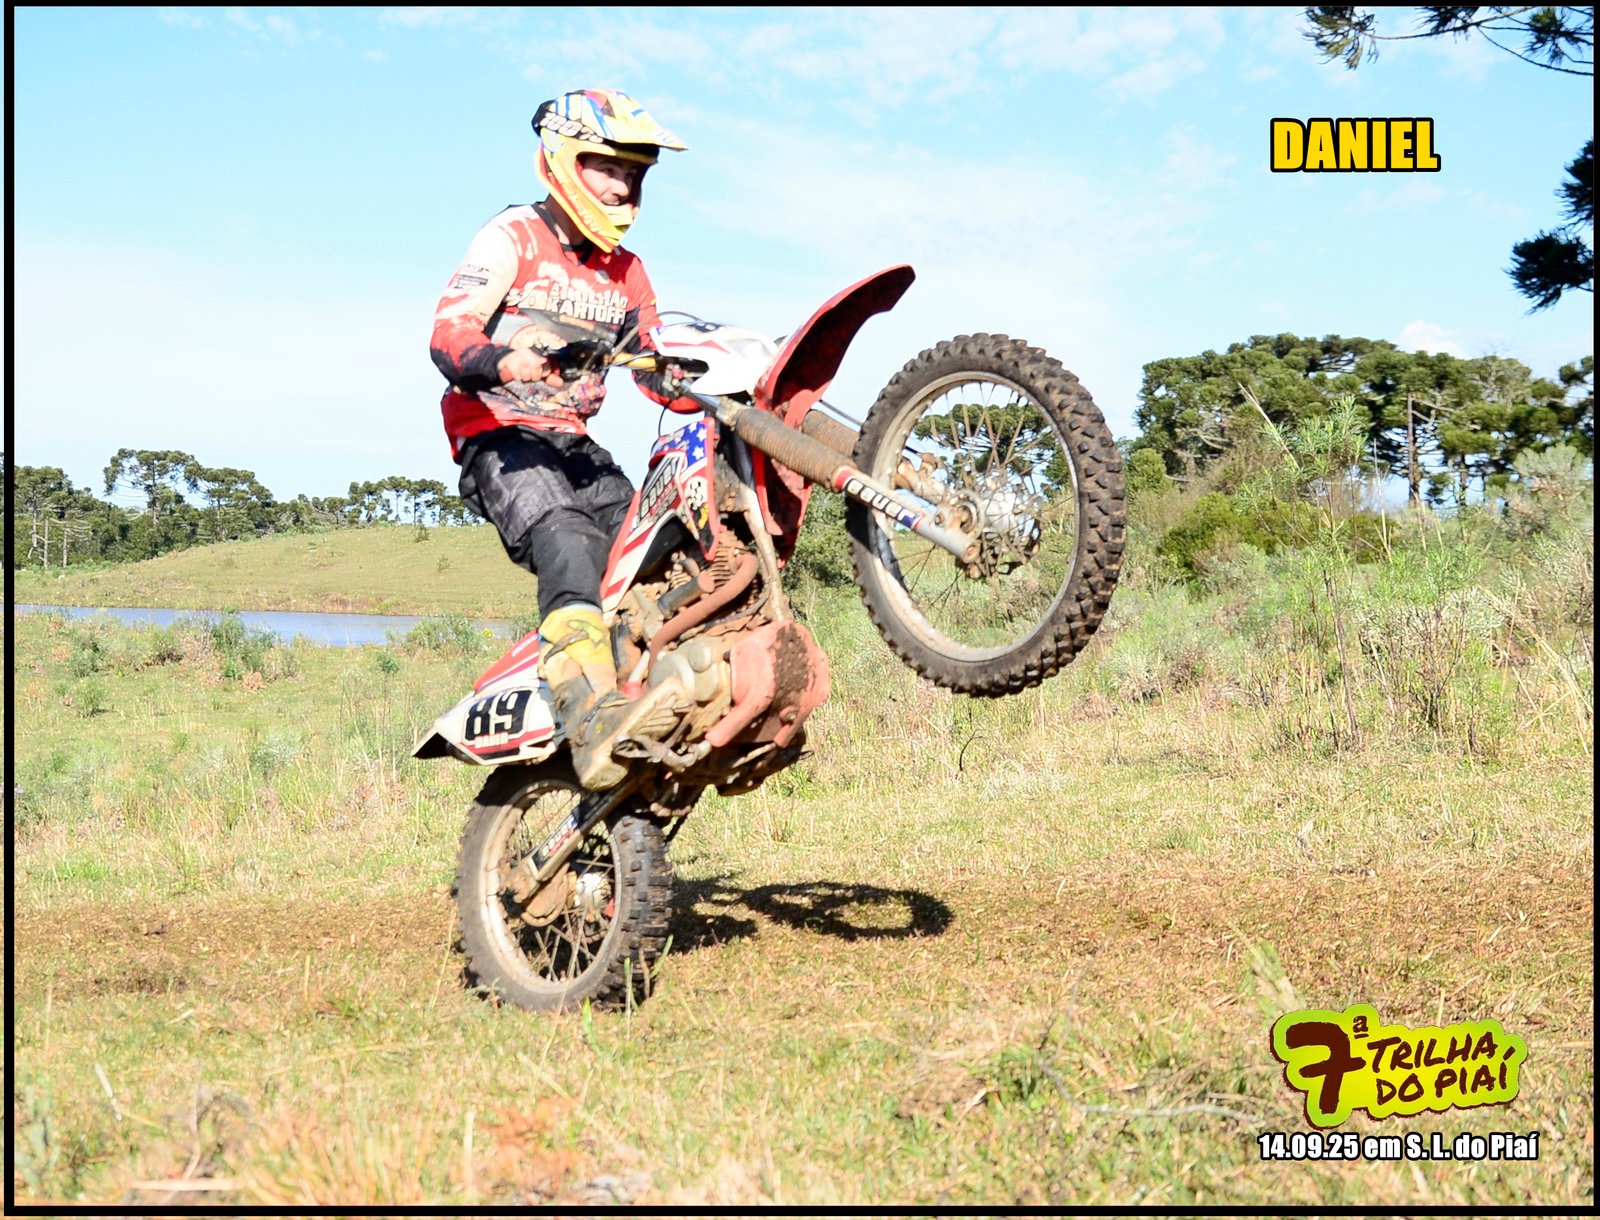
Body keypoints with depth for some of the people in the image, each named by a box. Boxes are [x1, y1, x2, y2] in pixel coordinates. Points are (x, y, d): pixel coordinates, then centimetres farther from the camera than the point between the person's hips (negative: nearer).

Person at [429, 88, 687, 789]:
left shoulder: (627, 272, 20)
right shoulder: (515, 237, -3)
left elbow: (657, 371, 21)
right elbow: (448, 332, -16)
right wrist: (502, 362, -39)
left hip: (576, 444, 8)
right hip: (500, 439, -8)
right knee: (568, 546, -34)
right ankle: (594, 720, -51)